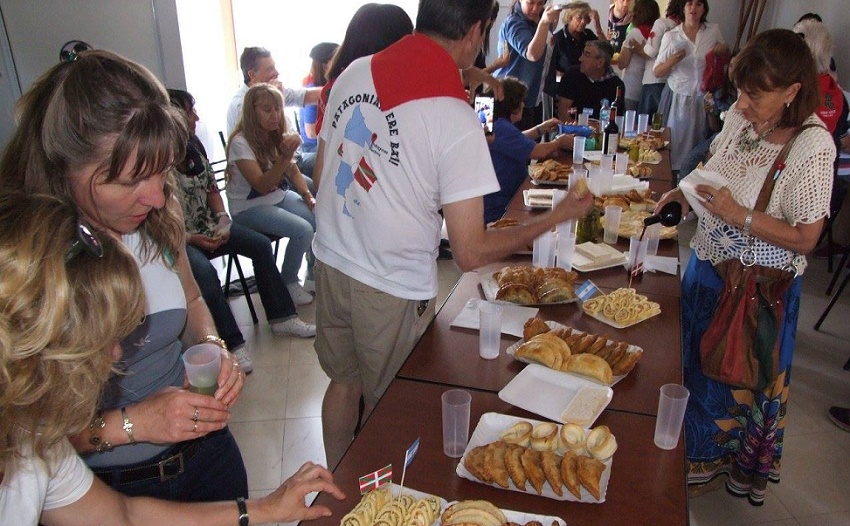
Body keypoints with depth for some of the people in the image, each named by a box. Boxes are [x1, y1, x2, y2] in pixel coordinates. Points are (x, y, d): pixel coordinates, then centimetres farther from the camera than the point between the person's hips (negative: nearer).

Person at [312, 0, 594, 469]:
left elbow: (323, 167, 9)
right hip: (390, 289, -6)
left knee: (344, 383, 25)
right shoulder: (455, 118, -21)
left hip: (330, 260, 7)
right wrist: (557, 217, -8)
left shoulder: (354, 72, -2)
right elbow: (470, 253, -19)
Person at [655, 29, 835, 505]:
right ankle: (703, 453, 47)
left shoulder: (813, 146, -22)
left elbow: (805, 237, -20)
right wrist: (687, 192, -6)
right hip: (708, 265, 7)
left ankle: (747, 465, 42)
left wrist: (740, 215, -29)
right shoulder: (740, 116, -4)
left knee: (745, 377, 13)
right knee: (698, 364, 21)